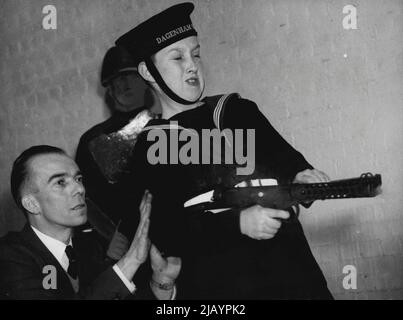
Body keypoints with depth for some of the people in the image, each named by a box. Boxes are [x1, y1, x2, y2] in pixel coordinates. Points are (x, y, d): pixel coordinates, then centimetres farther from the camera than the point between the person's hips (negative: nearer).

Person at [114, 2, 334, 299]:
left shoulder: (236, 110, 13)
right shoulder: (144, 149, 1)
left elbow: (284, 157, 5)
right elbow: (165, 233, -8)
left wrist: (300, 176, -18)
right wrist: (238, 223, -21)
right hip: (215, 286, -3)